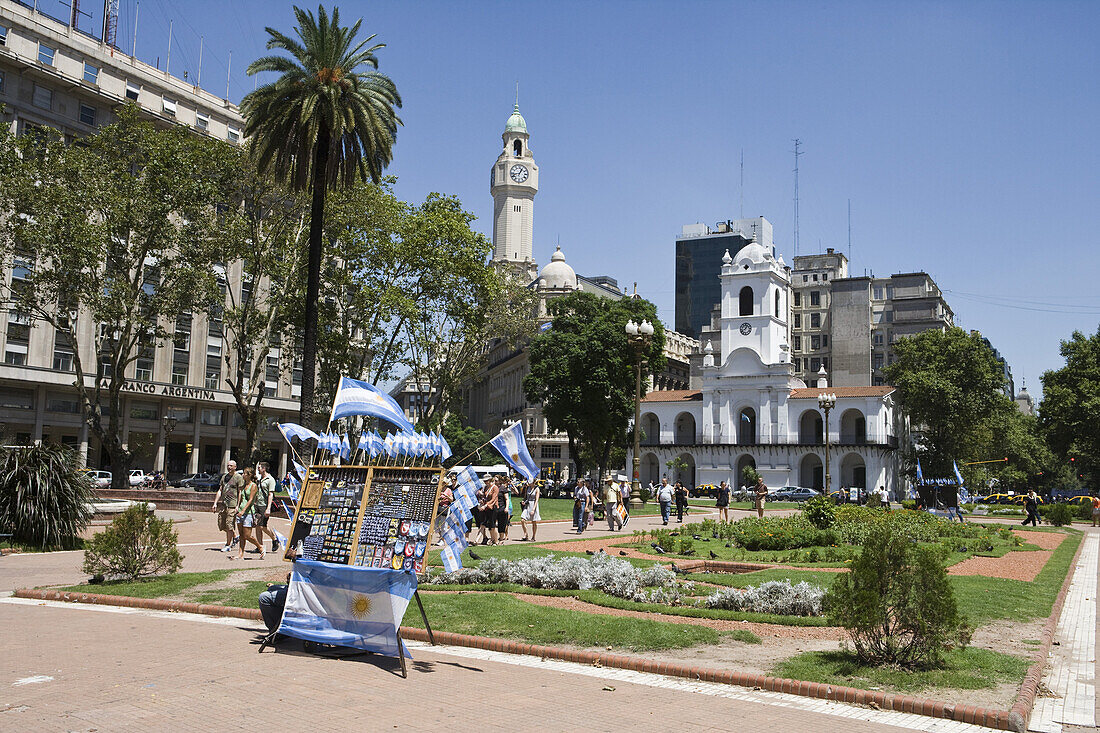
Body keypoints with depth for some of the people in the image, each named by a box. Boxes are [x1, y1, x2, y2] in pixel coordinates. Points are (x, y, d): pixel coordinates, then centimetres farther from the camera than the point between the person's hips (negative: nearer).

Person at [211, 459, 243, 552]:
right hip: (223, 504, 7)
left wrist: (238, 506, -14)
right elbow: (220, 491, 20)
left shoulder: (238, 477, -4)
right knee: (222, 525, 7)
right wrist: (215, 503, 13)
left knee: (229, 525, -6)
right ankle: (235, 536, 26)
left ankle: (228, 545, 4)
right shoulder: (224, 476, 17)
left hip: (232, 505, -7)